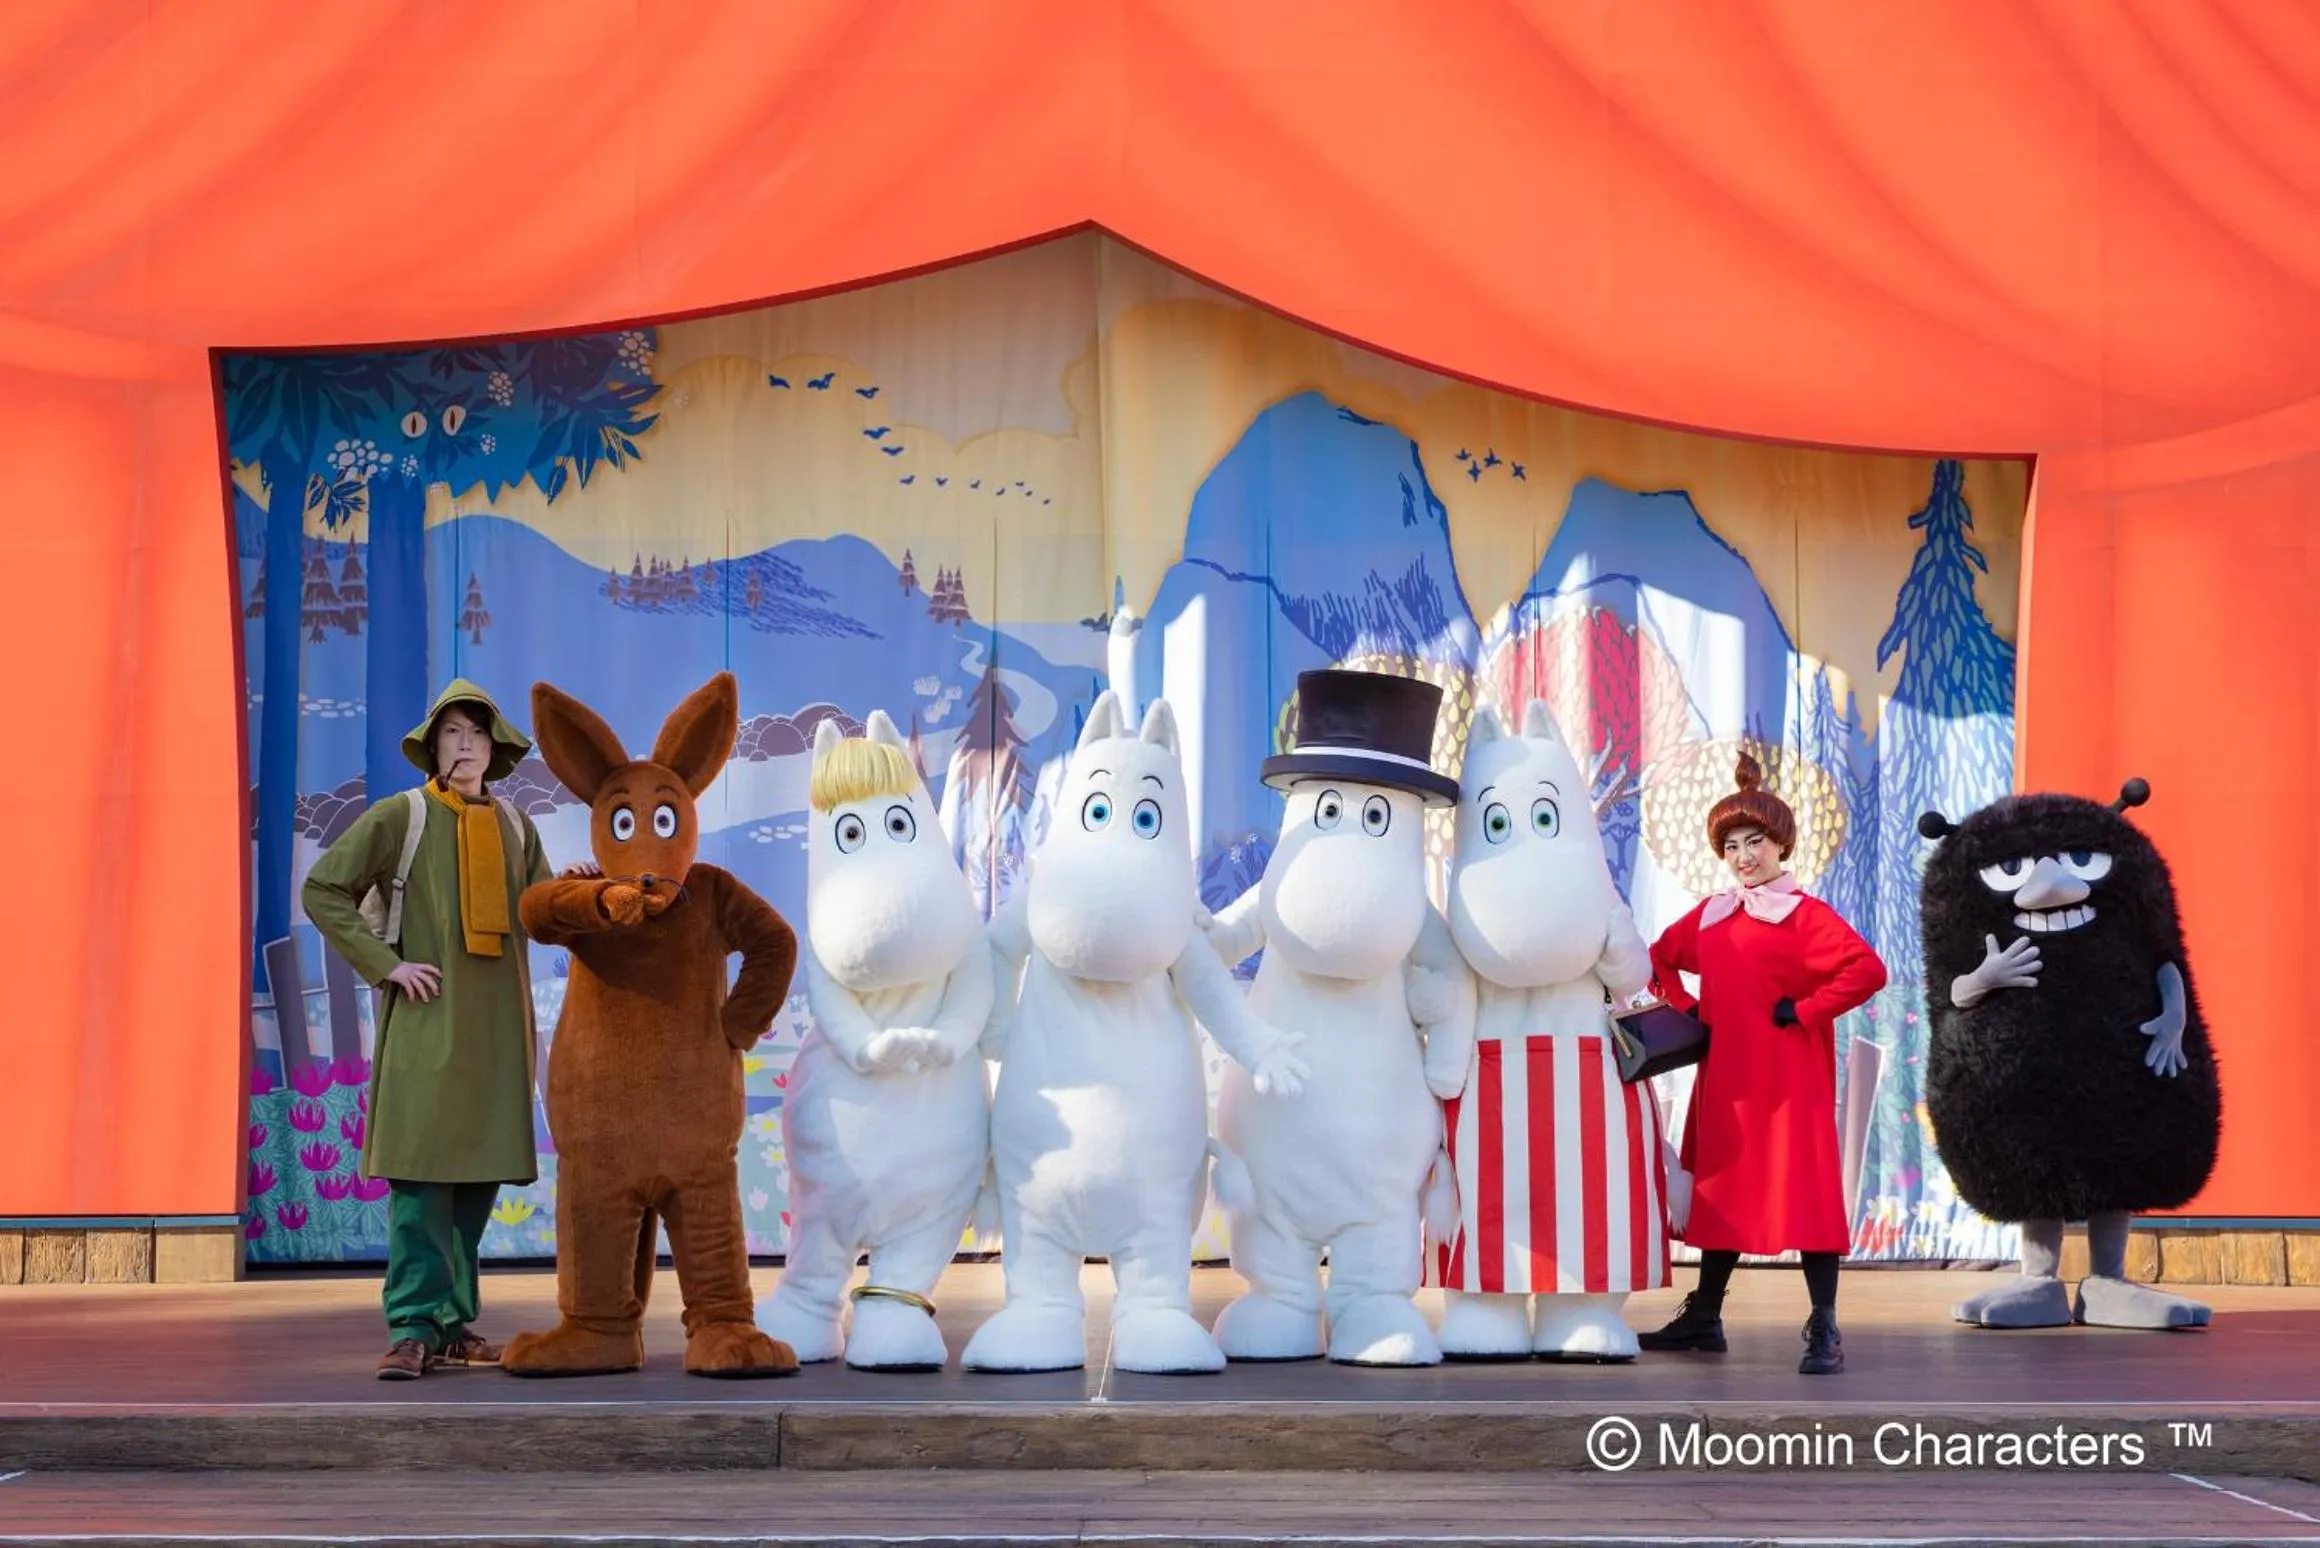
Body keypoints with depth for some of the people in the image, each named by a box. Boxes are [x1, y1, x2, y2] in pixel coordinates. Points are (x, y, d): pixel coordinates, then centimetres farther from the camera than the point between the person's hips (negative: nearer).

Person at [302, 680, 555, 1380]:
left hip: (497, 1026, 5)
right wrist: (384, 962, -9)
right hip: (426, 1019, -5)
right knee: (420, 1170, -10)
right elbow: (322, 890, -2)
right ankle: (414, 1329, -10)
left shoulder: (514, 826, 12)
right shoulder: (399, 817, -1)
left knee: (479, 1171, 6)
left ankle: (455, 1322, 13)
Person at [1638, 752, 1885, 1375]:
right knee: (1722, 1192, 14)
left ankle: (1824, 1330, -6)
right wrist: (1684, 1010, 11)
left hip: (1789, 1080, -7)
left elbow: (1867, 971, -20)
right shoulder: (1711, 915, 11)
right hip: (1724, 1077, 7)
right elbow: (1661, 959, 26)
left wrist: (1802, 1011, -17)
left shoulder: (1805, 916, -8)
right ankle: (1704, 1317, 24)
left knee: (1805, 1191, -8)